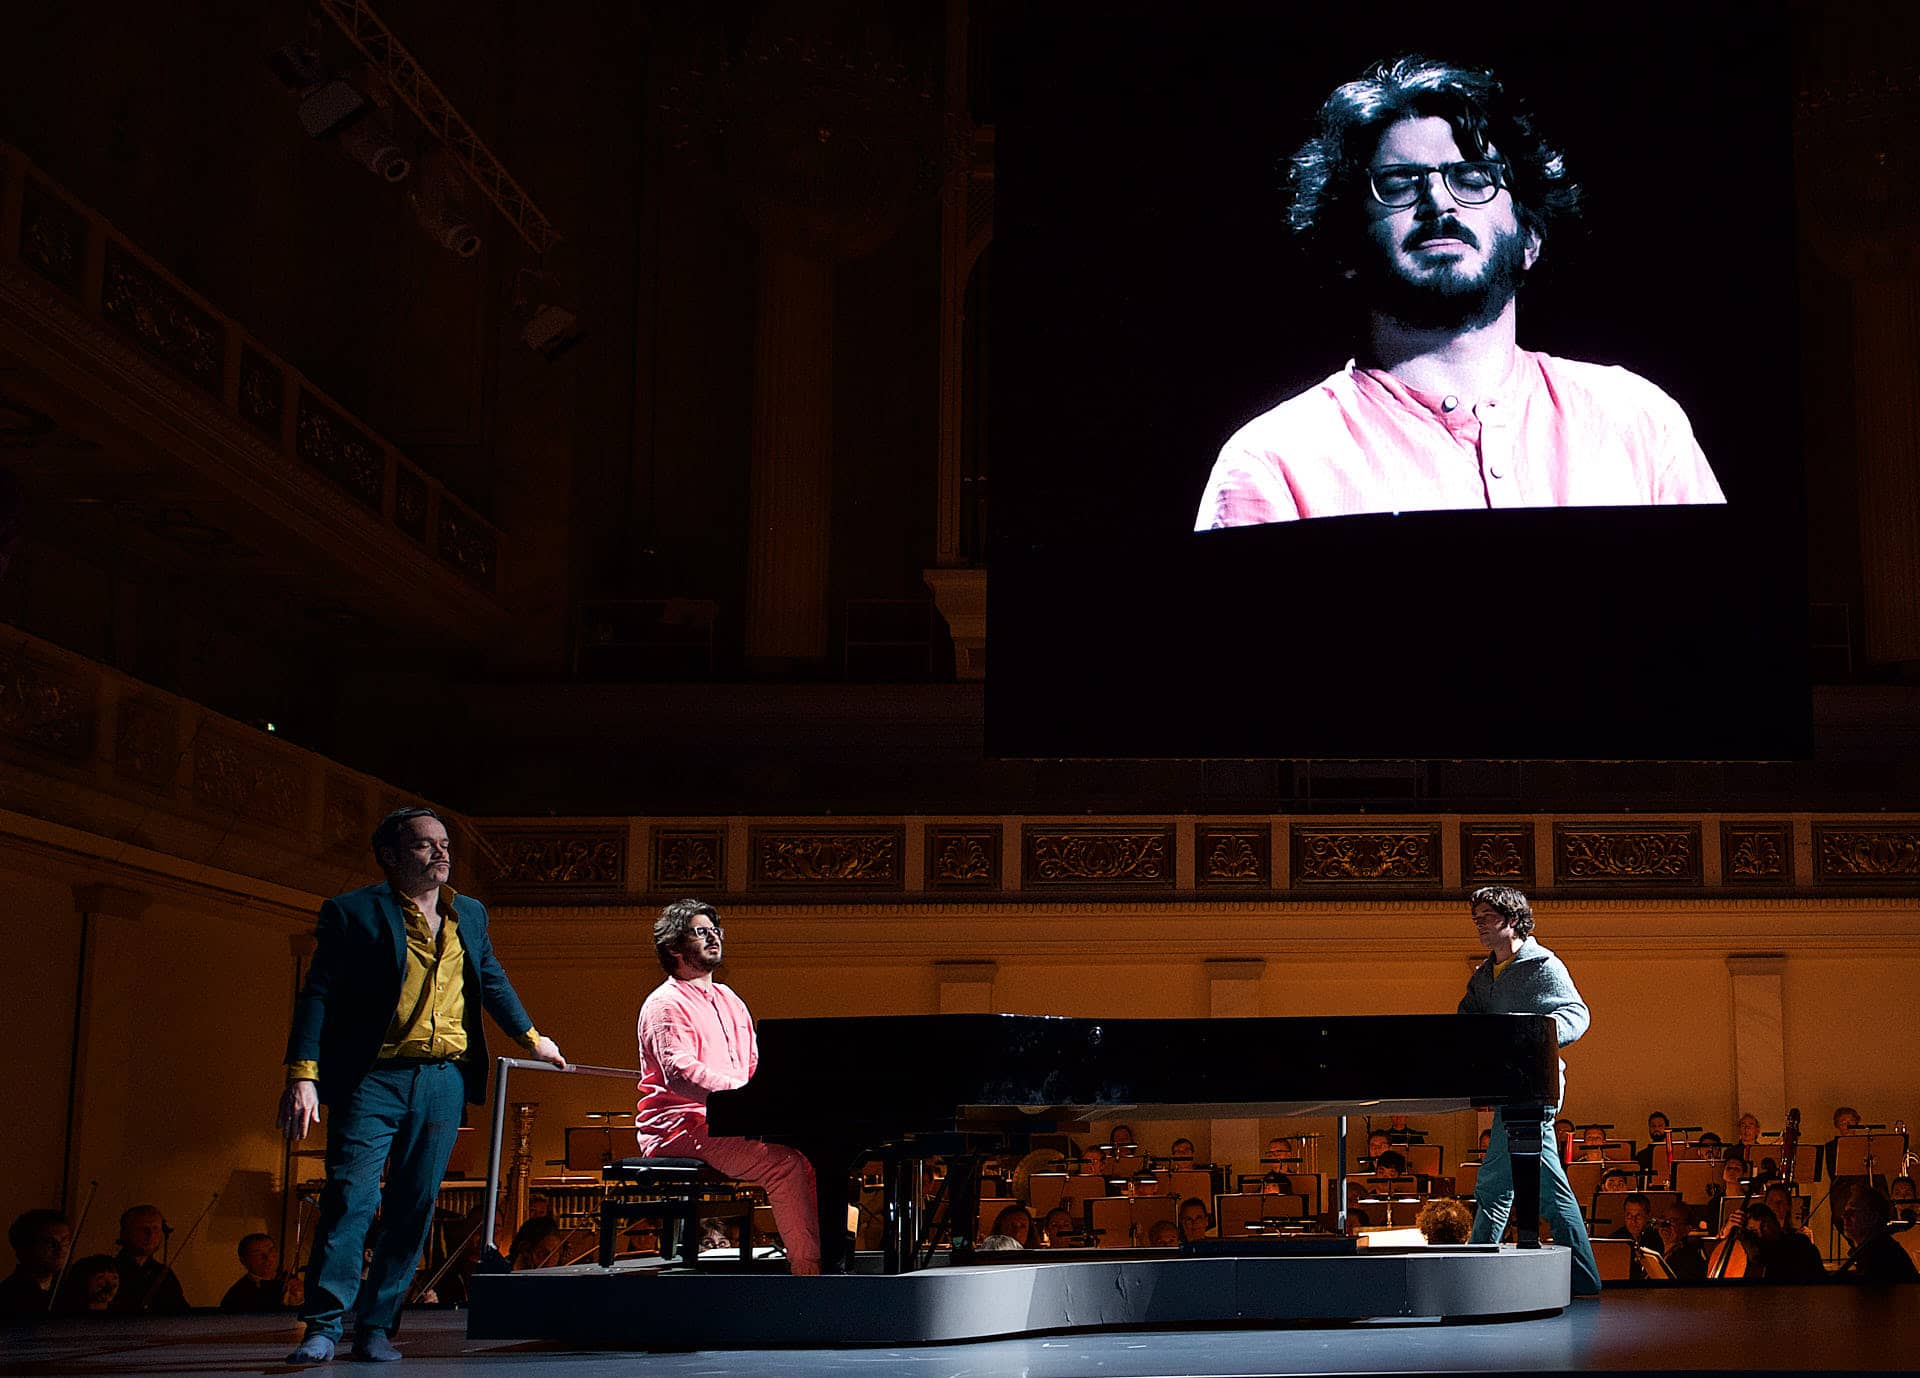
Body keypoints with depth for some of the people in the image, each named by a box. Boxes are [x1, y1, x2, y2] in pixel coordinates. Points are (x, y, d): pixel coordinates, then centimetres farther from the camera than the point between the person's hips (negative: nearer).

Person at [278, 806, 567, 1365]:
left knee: (413, 1208, 4)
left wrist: (530, 1036, 33)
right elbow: (319, 994, -6)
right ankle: (323, 1328, -5)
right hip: (373, 1080, -5)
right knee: (350, 1196, -11)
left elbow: (493, 981, 31)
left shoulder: (470, 915, 15)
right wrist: (302, 1074, -15)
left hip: (444, 1080, 5)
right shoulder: (353, 912, -1)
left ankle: (376, 1326, 10)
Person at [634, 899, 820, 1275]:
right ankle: (808, 1268, -29)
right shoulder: (666, 1003, -4)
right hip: (680, 1128, -8)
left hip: (729, 1125, 8)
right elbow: (680, 1073, -19)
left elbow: (755, 1066, 23)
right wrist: (746, 1094, -30)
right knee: (785, 1163, -27)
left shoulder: (729, 1001, 24)